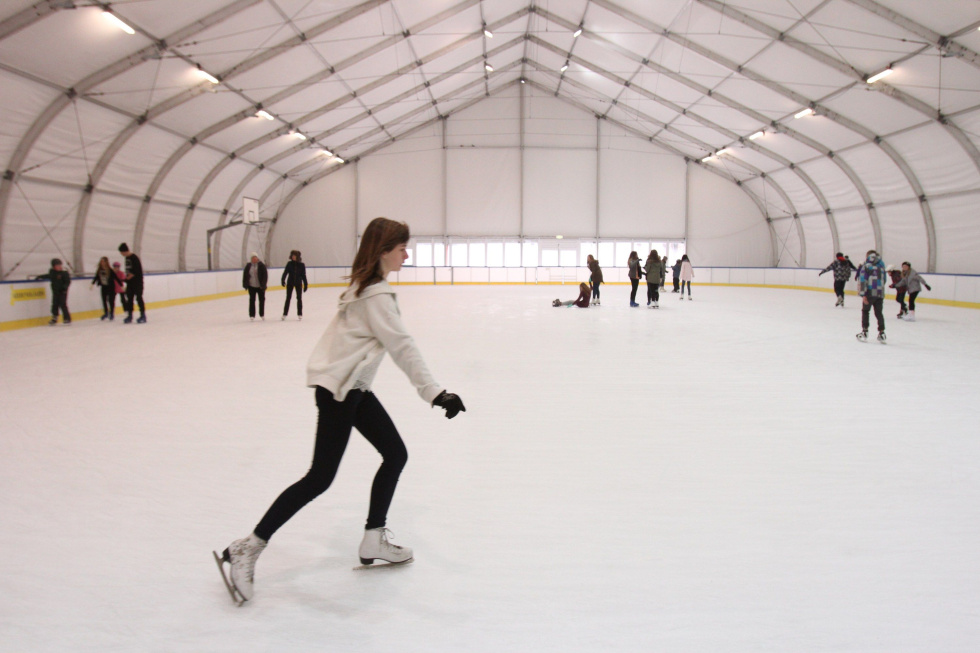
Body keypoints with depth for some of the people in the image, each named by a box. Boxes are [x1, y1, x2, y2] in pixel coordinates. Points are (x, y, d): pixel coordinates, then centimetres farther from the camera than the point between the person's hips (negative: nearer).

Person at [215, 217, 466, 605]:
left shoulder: (365, 285, 11)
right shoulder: (376, 294, -19)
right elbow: (402, 347, -24)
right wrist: (434, 392, -27)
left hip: (352, 386, 10)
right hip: (339, 389, -10)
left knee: (395, 454, 12)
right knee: (320, 478, -5)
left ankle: (373, 542, 21)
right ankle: (248, 549, 3)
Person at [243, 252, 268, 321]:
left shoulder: (261, 265, -6)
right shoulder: (248, 266, 1)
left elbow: (265, 275, -7)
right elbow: (245, 275, 5)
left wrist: (263, 284, -14)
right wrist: (245, 284, -2)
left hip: (260, 286, -1)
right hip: (251, 286, 1)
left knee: (262, 300, 9)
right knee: (252, 300, 2)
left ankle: (262, 314, 25)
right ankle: (252, 315, 8)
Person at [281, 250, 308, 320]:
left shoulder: (301, 265, -3)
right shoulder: (289, 264, -4)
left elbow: (303, 275, 1)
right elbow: (285, 272, -7)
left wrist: (305, 284, 1)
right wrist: (283, 280, -22)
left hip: (298, 283, 0)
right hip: (290, 283, 0)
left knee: (299, 298, 4)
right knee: (288, 298, 3)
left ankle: (300, 314, 14)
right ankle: (285, 314, 9)